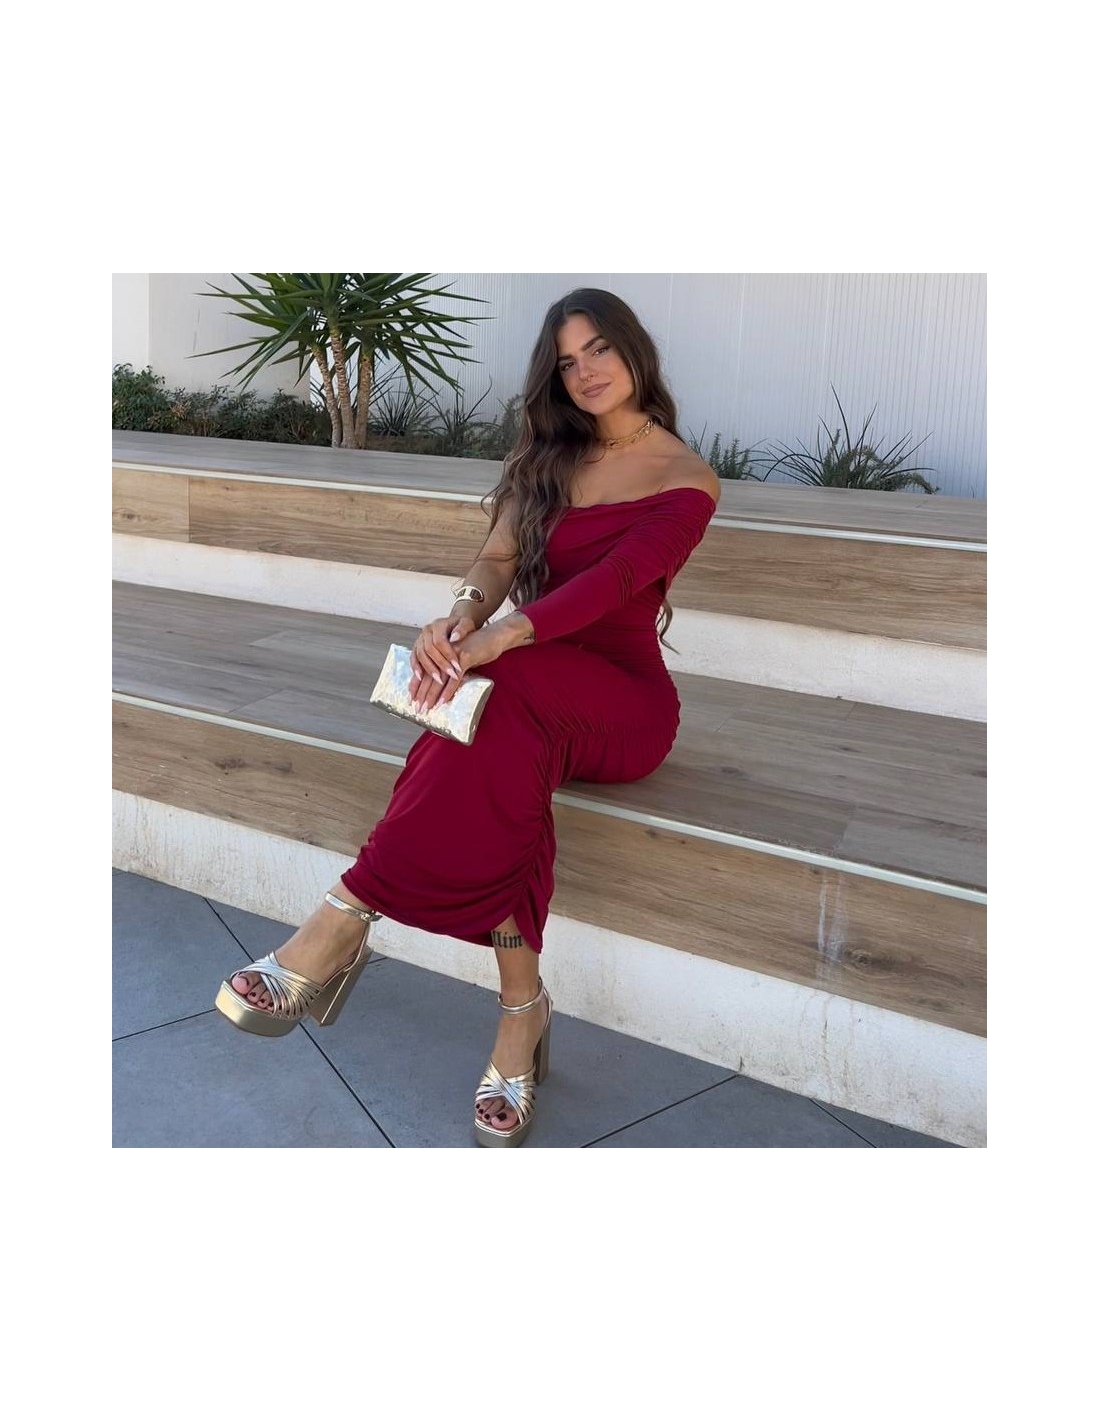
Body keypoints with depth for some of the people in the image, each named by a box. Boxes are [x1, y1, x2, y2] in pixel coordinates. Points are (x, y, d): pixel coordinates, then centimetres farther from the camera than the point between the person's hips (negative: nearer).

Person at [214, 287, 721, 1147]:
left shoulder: (687, 480, 0)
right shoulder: (553, 455, 15)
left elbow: (616, 577, -19)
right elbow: (500, 557, 0)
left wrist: (496, 639, -35)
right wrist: (461, 614, -26)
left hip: (624, 702, -3)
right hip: (533, 690, 3)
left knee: (503, 691, -38)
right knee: (504, 744, -36)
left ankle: (347, 920, -36)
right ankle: (523, 1012, -31)